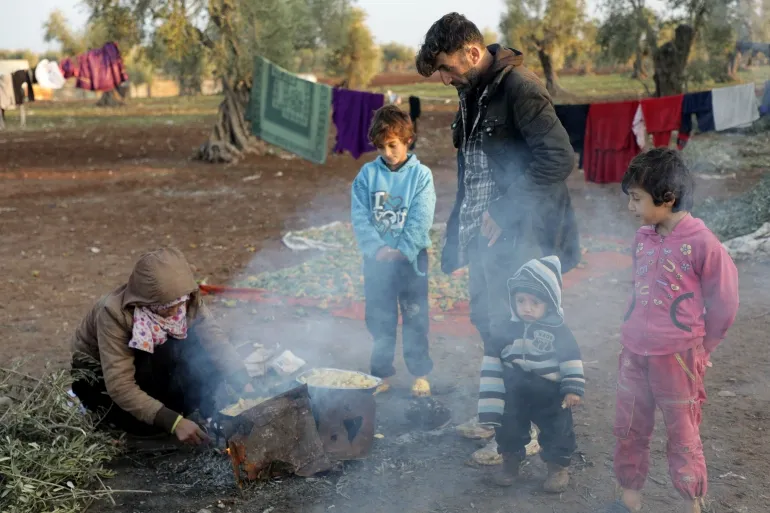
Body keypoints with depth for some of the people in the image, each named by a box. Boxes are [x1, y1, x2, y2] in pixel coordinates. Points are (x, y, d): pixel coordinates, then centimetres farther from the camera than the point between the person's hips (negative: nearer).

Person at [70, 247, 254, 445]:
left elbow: (217, 342, -25)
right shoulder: (114, 313, -36)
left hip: (152, 366, 4)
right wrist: (173, 421, -46)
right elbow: (120, 386, -39)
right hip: (97, 373, -4)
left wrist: (244, 386, -42)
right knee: (146, 422, -31)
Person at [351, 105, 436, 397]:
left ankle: (420, 374, 18)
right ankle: (382, 374, 21)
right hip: (376, 258, 2)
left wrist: (402, 251, -18)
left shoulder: (421, 175, -3)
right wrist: (377, 249, -16)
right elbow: (359, 217, -5)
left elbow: (421, 220, -9)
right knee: (379, 319, 9)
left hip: (411, 257, -2)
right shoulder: (368, 174, 1)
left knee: (415, 317, 6)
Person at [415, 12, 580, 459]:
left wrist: (505, 212, -20)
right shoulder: (471, 95, 12)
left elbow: (559, 158, -24)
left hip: (520, 236, -9)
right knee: (487, 322, 16)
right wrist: (459, 235, 16)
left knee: (511, 329, -3)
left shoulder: (519, 86, -16)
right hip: (485, 234, 9)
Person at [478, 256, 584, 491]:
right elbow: (492, 362, -6)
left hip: (550, 396, -2)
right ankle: (510, 460, 38)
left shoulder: (558, 330, -15)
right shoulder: (506, 328, -10)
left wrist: (573, 389, -15)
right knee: (509, 429, 15)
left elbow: (571, 359, -9)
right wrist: (491, 400, -6)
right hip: (515, 395, 2)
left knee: (557, 431, 10)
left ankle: (558, 465, 31)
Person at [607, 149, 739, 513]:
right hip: (634, 353, 6)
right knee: (629, 429, 14)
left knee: (682, 435, 9)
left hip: (677, 358, -6)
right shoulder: (642, 238, 1)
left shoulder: (701, 243, -16)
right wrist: (633, 333, 13)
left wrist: (697, 349, 1)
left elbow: (724, 303, -8)